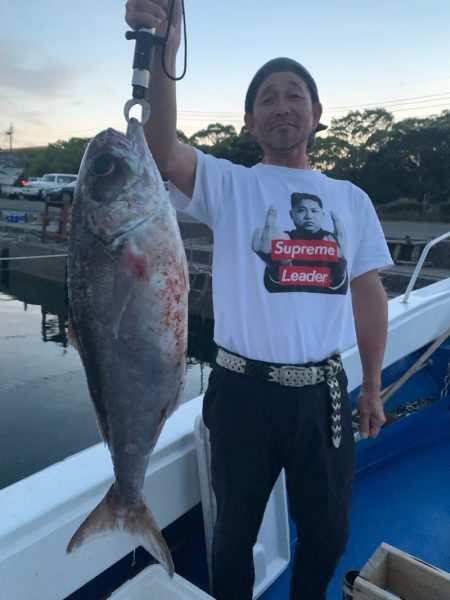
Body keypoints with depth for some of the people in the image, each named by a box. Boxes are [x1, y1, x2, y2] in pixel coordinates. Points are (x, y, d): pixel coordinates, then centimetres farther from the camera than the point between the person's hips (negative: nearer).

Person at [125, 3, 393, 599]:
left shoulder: (351, 199, 7)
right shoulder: (229, 185, -3)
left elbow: (369, 295, 10)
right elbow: (164, 153, -23)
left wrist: (372, 388, 11)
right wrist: (162, 56, -39)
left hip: (324, 392, 3)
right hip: (244, 390, -2)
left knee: (328, 532, 21)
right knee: (235, 532, 18)